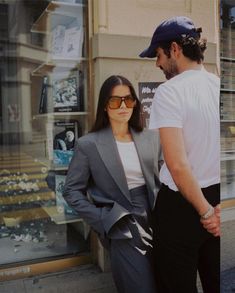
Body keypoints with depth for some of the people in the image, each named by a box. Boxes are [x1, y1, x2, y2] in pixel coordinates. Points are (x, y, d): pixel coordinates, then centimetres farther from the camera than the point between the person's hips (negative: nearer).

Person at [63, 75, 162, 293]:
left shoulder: (150, 139, 7)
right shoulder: (88, 144, -6)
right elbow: (72, 191, -3)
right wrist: (103, 221, -11)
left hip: (156, 224, 5)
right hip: (122, 230, -4)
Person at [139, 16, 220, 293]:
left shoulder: (169, 91, -16)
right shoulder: (219, 86, 2)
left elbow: (178, 164, -24)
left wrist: (205, 211, -11)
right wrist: (213, 207, 9)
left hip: (181, 203, -6)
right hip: (217, 199, 6)